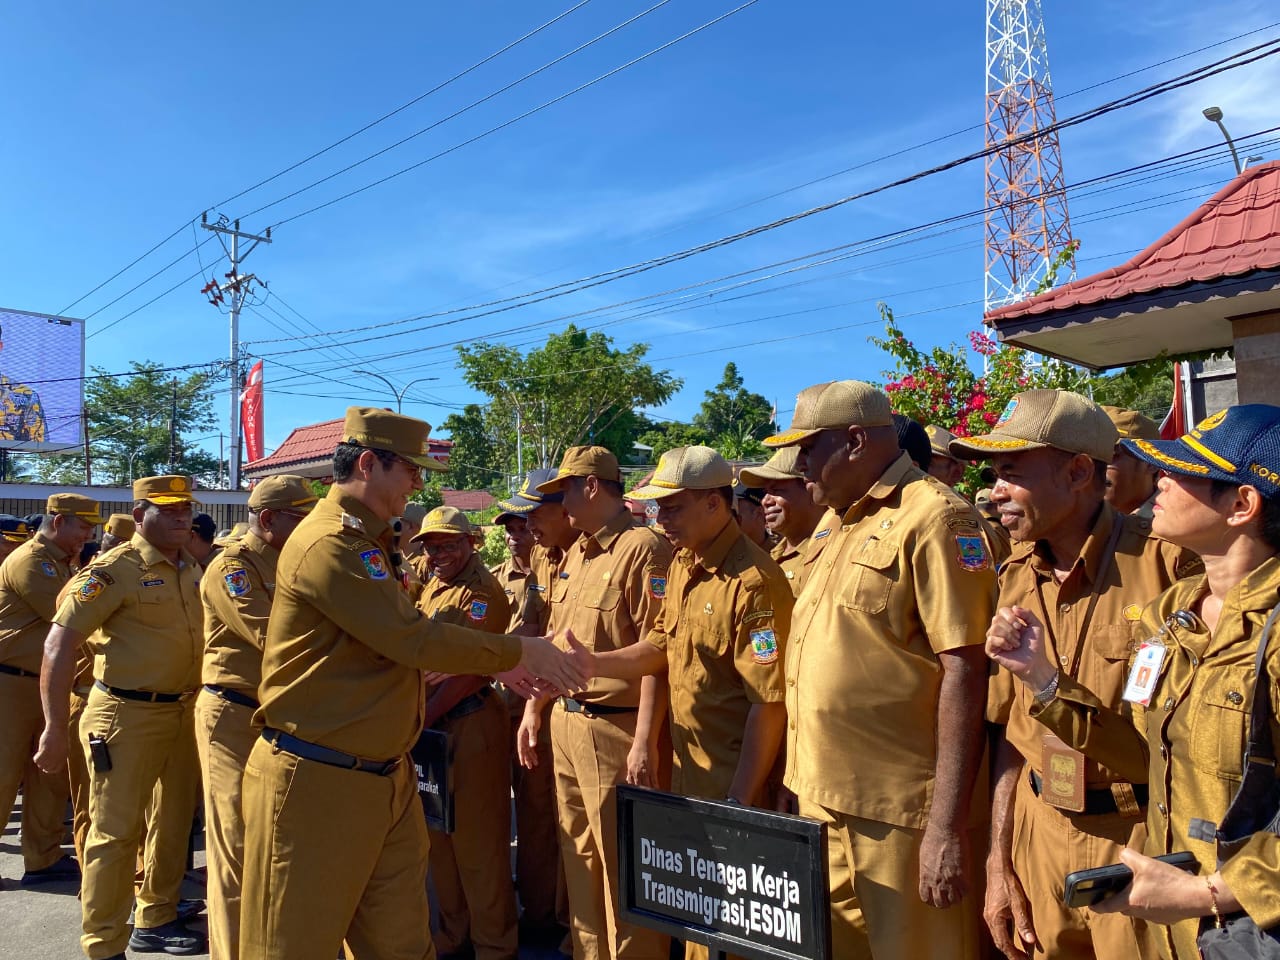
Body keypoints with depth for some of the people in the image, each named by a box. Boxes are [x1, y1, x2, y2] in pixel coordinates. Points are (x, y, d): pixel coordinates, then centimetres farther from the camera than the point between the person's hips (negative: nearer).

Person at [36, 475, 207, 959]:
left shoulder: (192, 569, 8)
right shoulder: (114, 569, -13)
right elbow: (59, 644, -15)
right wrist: (55, 729, -17)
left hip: (183, 713, 7)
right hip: (128, 716, -7)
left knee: (173, 822, 17)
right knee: (117, 831, 2)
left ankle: (155, 921, 35)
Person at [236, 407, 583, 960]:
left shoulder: (365, 541, 14)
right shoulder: (329, 545, -20)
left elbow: (400, 642, 15)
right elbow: (416, 640, -23)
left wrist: (500, 665, 7)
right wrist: (520, 650, -12)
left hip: (387, 779, 9)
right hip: (317, 783, -9)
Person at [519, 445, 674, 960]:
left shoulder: (642, 549, -16)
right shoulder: (573, 554, 13)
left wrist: (643, 740, -23)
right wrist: (534, 708, 17)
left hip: (614, 728, -9)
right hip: (565, 723, 9)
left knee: (622, 864, 4)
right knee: (579, 857, 19)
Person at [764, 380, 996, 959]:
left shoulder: (932, 517, -12)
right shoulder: (849, 527, 15)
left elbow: (964, 672, -18)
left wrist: (947, 828, -20)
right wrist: (810, 795, 18)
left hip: (900, 817, -8)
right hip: (825, 806, 9)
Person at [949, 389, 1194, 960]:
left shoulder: (1168, 562, -16)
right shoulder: (1015, 578, 2)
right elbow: (1007, 729, 6)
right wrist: (998, 863, 6)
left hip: (1143, 835, -5)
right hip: (1039, 833, 5)